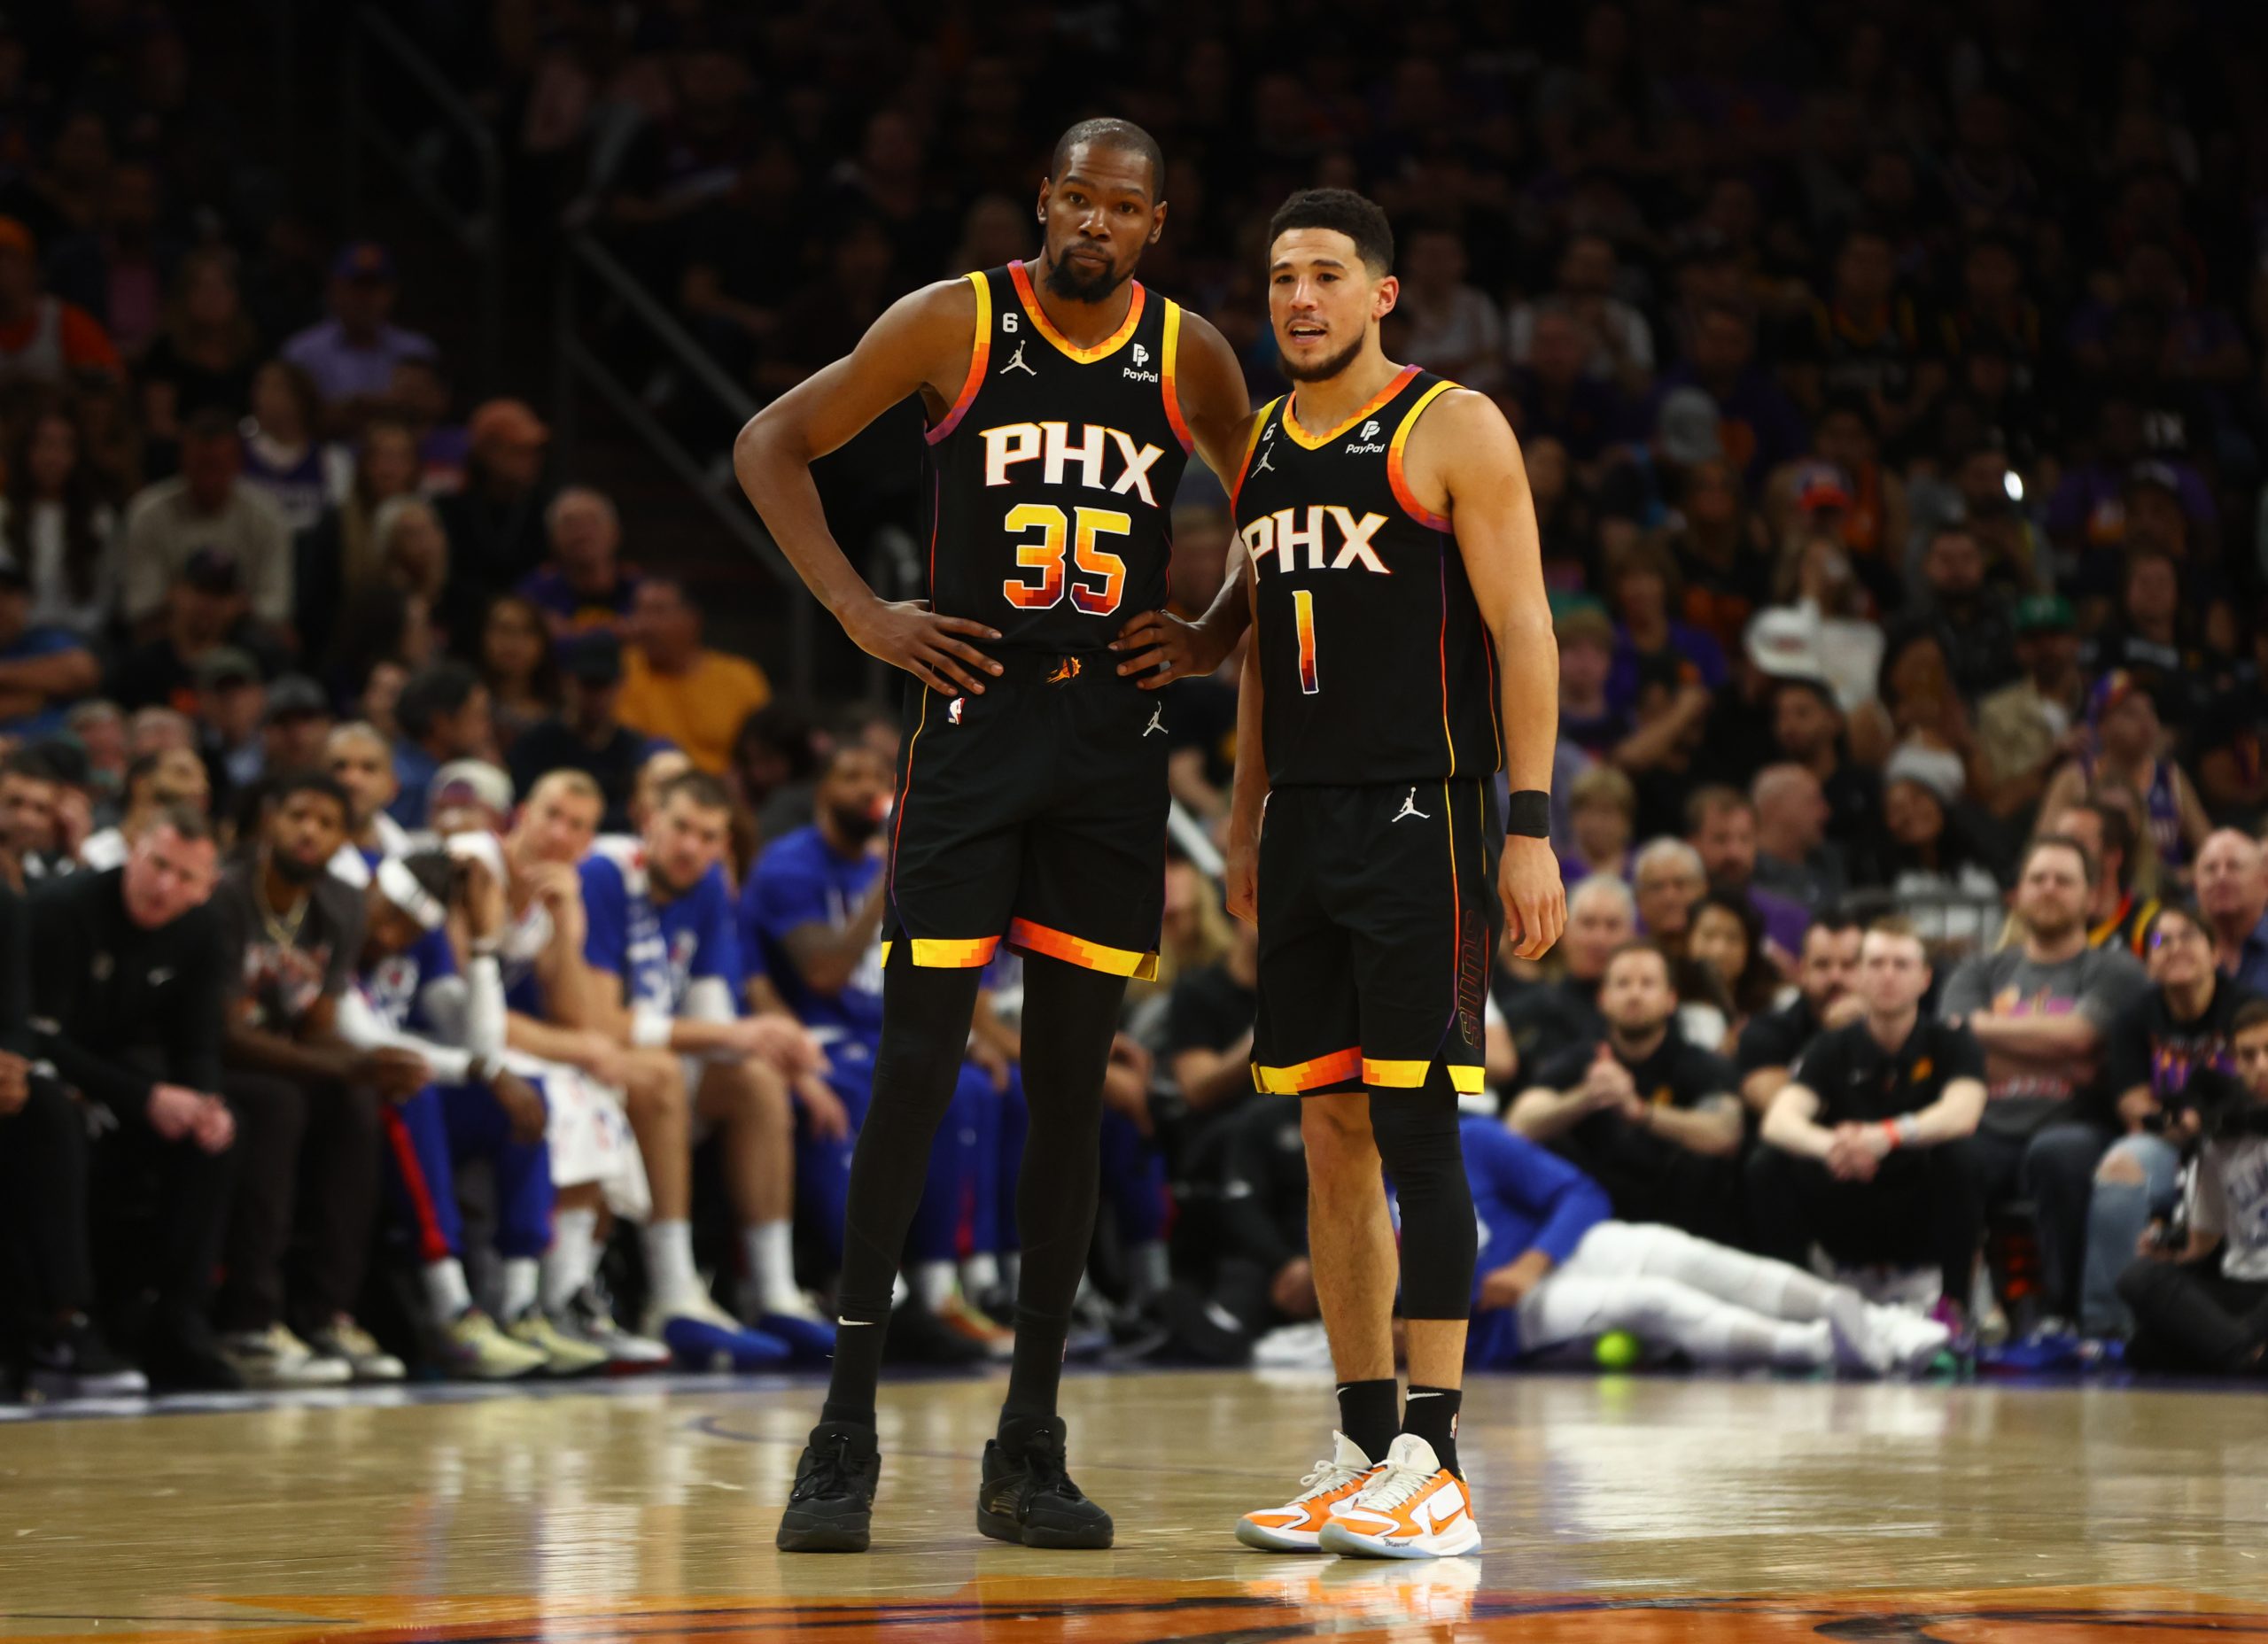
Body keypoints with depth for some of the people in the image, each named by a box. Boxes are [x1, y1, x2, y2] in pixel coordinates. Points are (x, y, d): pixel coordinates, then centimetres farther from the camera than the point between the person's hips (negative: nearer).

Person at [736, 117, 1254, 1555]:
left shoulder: (1190, 358, 4)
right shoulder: (954, 324, -4)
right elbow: (774, 445, 3)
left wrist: (1216, 638, 4)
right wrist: (861, 613, -5)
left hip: (1113, 736, 3)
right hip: (972, 720, -3)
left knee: (1072, 1086, 5)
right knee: (917, 1070, -7)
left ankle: (1031, 1447, 10)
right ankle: (848, 1435, -2)